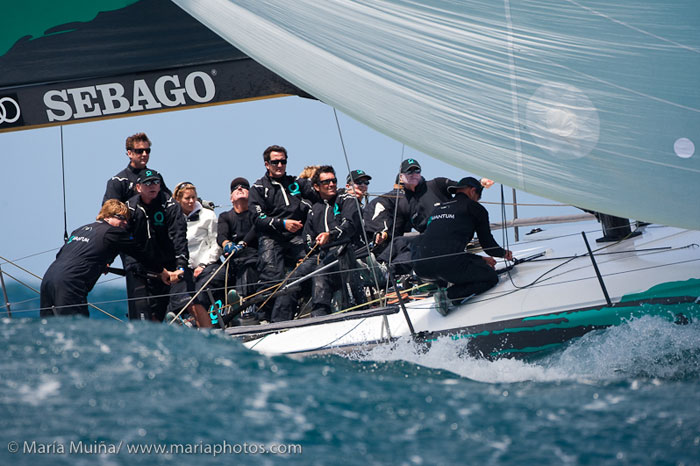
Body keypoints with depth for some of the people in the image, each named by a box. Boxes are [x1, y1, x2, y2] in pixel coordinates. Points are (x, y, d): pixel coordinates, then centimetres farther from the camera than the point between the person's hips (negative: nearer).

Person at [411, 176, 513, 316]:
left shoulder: (437, 209, 31)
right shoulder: (475, 208, 13)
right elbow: (487, 243, 18)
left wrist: (481, 259, 44)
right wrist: (504, 253, 41)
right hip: (447, 264, -7)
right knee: (491, 278, 11)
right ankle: (450, 296, -11)